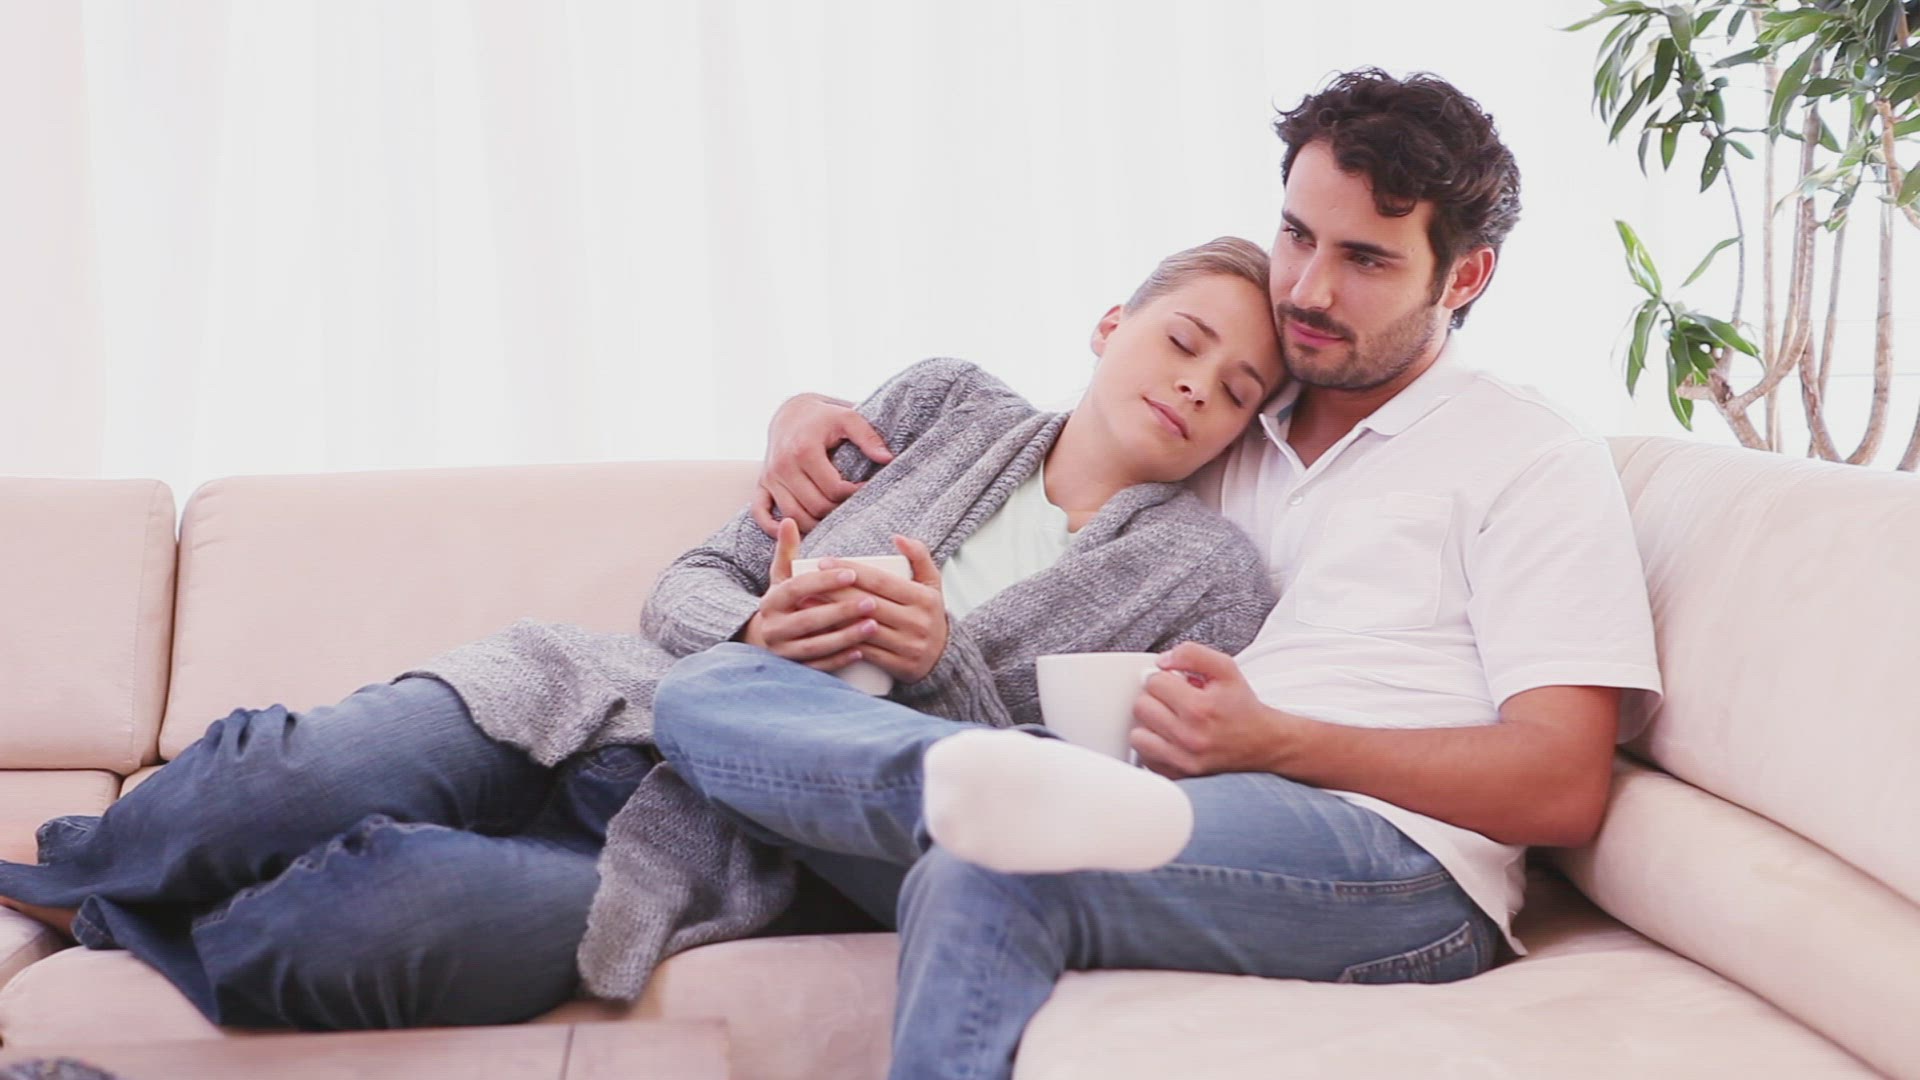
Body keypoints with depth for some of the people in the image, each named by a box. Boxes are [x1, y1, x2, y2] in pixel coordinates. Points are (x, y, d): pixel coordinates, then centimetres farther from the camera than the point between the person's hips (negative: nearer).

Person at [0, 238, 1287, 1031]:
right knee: (301, 790, -26)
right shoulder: (949, 404, 12)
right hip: (619, 708, 2)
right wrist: (757, 636, -13)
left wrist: (945, 664, -12)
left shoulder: (1207, 580, 6)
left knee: (375, 920, -30)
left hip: (735, 851, -2)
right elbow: (693, 584, 12)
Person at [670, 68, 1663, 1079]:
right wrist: (816, 413, 17)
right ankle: (991, 783, -39)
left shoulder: (1533, 460, 8)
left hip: (1392, 862, -7)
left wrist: (1278, 742, -16)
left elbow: (1563, 787, -3)